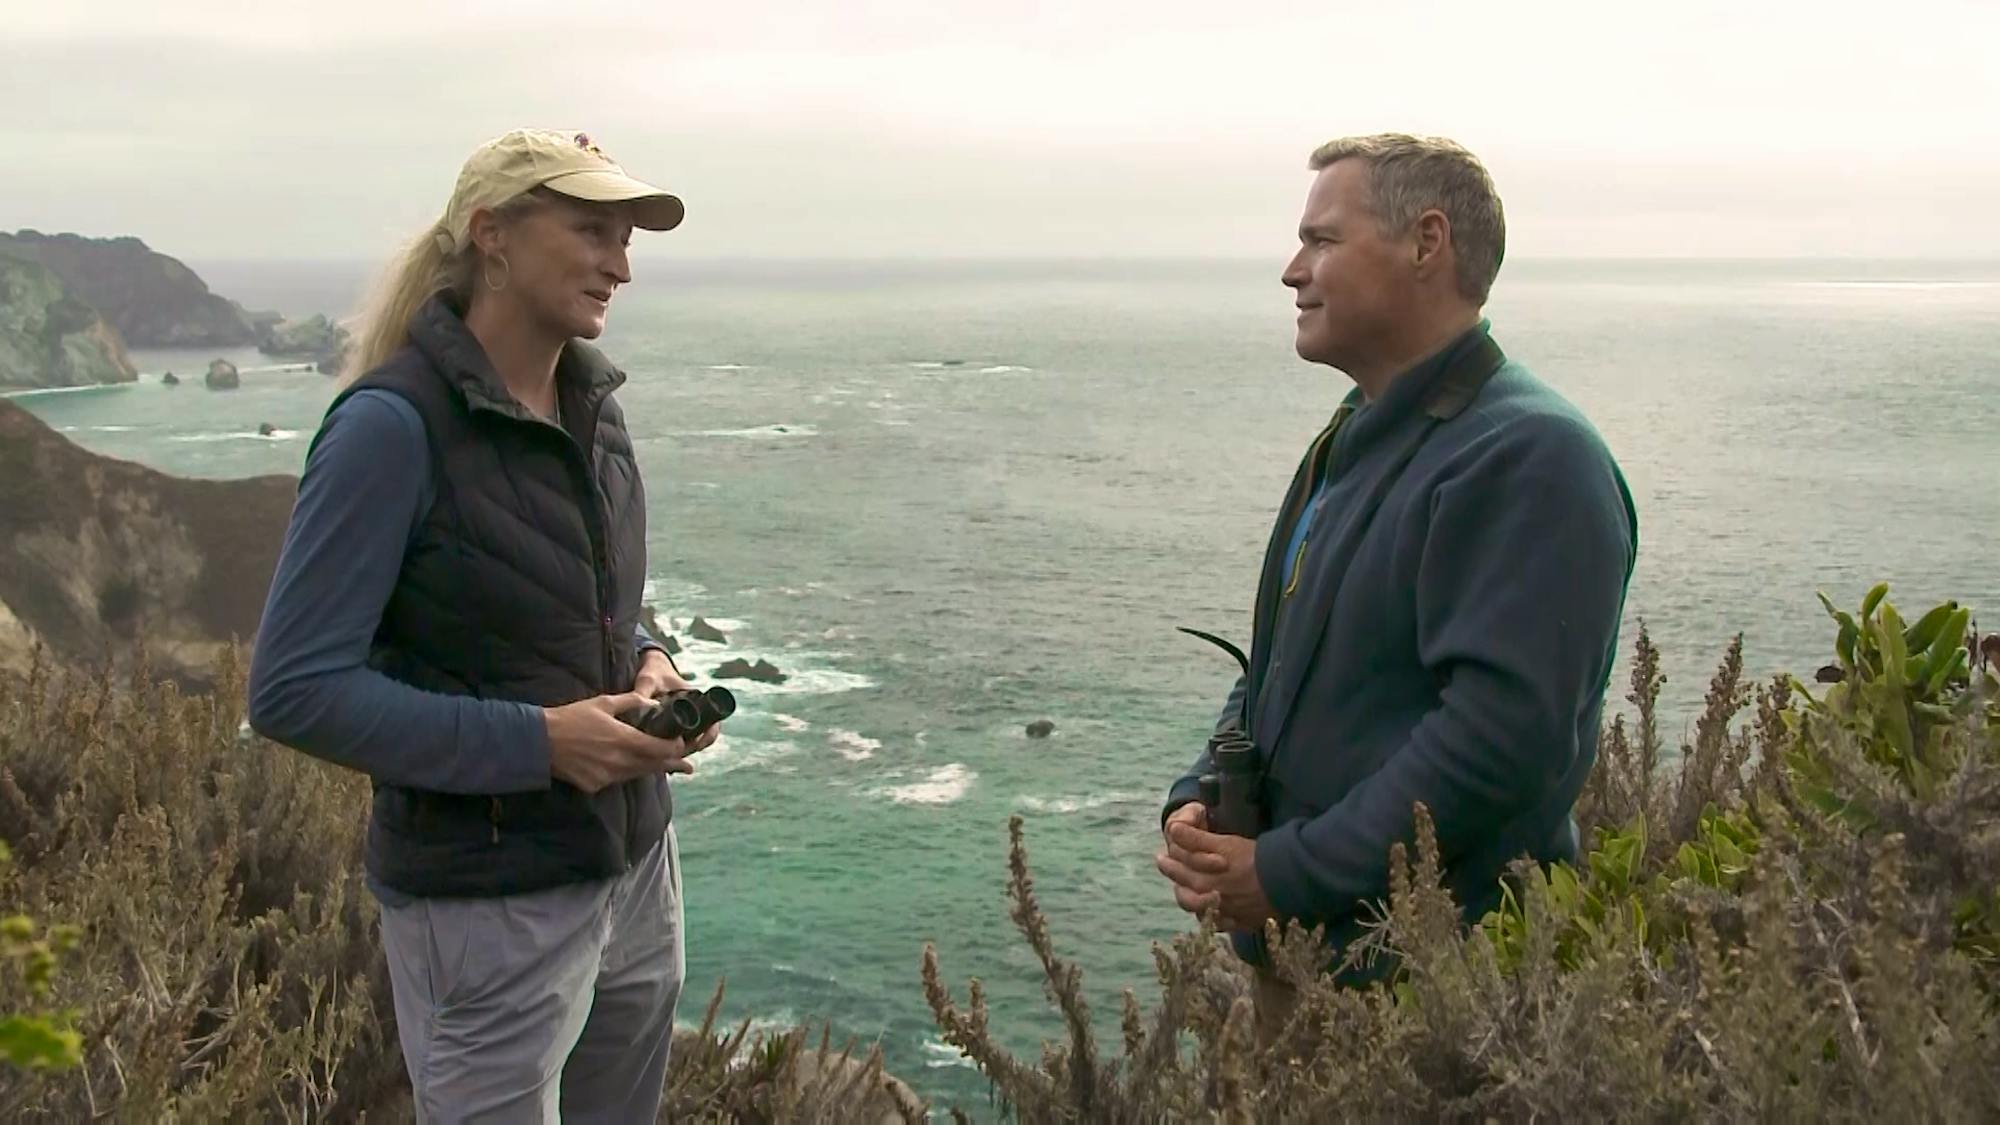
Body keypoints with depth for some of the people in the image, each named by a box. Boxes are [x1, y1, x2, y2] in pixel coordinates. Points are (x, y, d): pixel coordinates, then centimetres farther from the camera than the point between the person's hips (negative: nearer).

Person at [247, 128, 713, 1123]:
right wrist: (535, 743, -22)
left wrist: (648, 664, -3)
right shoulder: (393, 423, -18)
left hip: (637, 868, 7)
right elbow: (294, 691, -18)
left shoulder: (591, 406, 5)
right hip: (491, 902, -7)